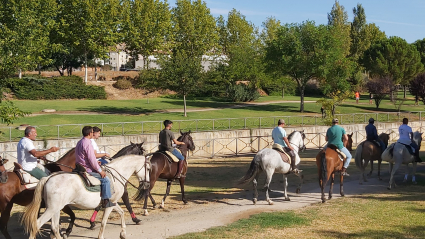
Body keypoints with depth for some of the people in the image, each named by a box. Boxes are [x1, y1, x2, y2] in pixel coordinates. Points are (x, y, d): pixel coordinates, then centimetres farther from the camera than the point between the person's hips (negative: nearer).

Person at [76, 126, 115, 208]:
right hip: (87, 170, -11)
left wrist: (96, 162, 19)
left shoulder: (79, 142, 11)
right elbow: (92, 160, -22)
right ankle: (105, 201, -4)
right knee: (106, 180, -6)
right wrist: (100, 170, -12)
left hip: (80, 169, 11)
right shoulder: (88, 144, -21)